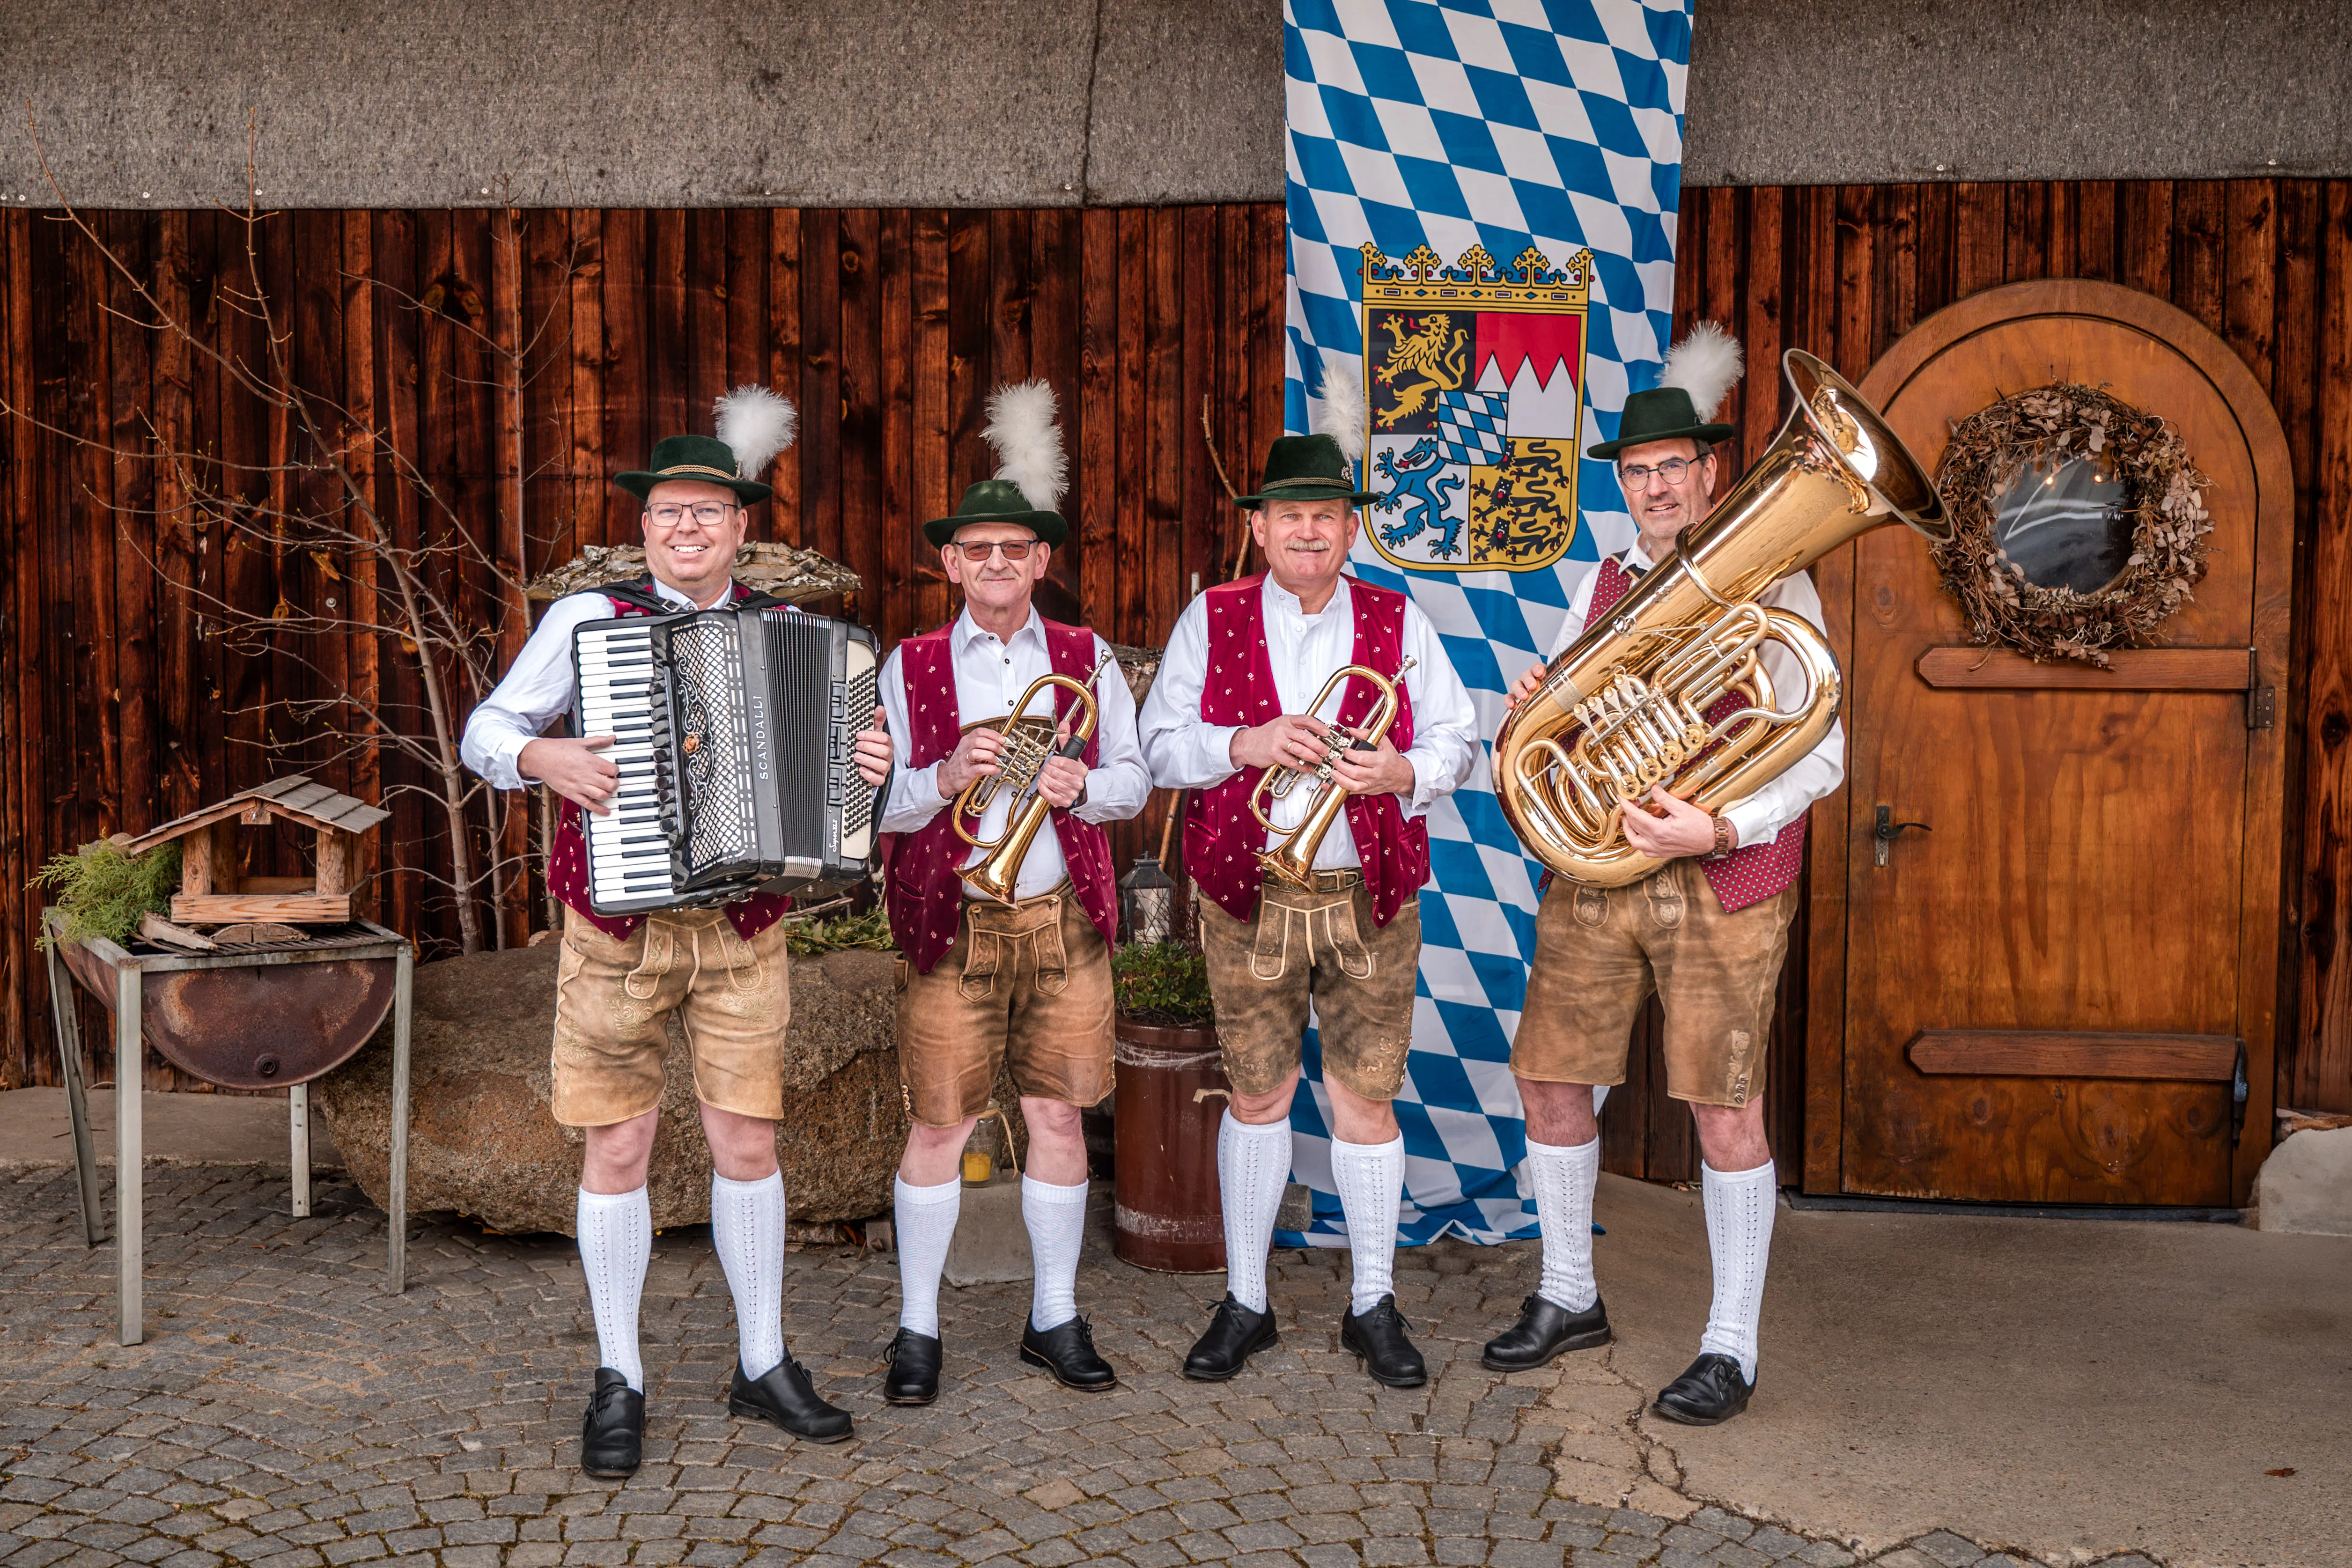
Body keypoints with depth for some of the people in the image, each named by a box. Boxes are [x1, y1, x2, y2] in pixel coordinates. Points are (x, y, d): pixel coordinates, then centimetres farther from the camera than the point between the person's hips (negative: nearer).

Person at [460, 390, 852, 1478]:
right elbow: (484, 732, 3)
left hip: (743, 933, 2)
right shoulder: (588, 618, 0)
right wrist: (539, 757, -17)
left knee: (748, 1145, 6)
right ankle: (618, 1382, 20)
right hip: (619, 932, -2)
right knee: (618, 1148, 5)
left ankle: (764, 1366, 22)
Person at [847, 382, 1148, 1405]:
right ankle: (918, 1329, 18)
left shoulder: (1086, 658, 7)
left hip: (1064, 919, 2)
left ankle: (1054, 1319, 23)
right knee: (938, 1127, 2)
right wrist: (945, 777, -20)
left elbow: (1133, 779, 5)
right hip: (952, 924, -1)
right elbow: (879, 802, -2)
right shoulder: (910, 667, 3)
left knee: (1058, 1116, 8)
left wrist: (1081, 785, -15)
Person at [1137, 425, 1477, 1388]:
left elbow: (1458, 747, 5)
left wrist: (1402, 771, -16)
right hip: (1249, 900, 0)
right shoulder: (1211, 622, 4)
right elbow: (1160, 746, 0)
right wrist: (1244, 745, -18)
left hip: (1370, 901, 0)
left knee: (1365, 1100, 4)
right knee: (1256, 1099, 8)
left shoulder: (1399, 625, 6)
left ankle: (1373, 1307, 20)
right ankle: (1244, 1303, 23)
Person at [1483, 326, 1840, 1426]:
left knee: (1725, 1109, -1)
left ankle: (1731, 1349, 14)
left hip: (1723, 880, -5)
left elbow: (1819, 753, -9)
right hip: (1593, 872, 5)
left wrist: (1721, 829, -23)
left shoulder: (1768, 584, -3)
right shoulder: (1603, 584, 13)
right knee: (1549, 1078, 8)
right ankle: (1569, 1299, 29)